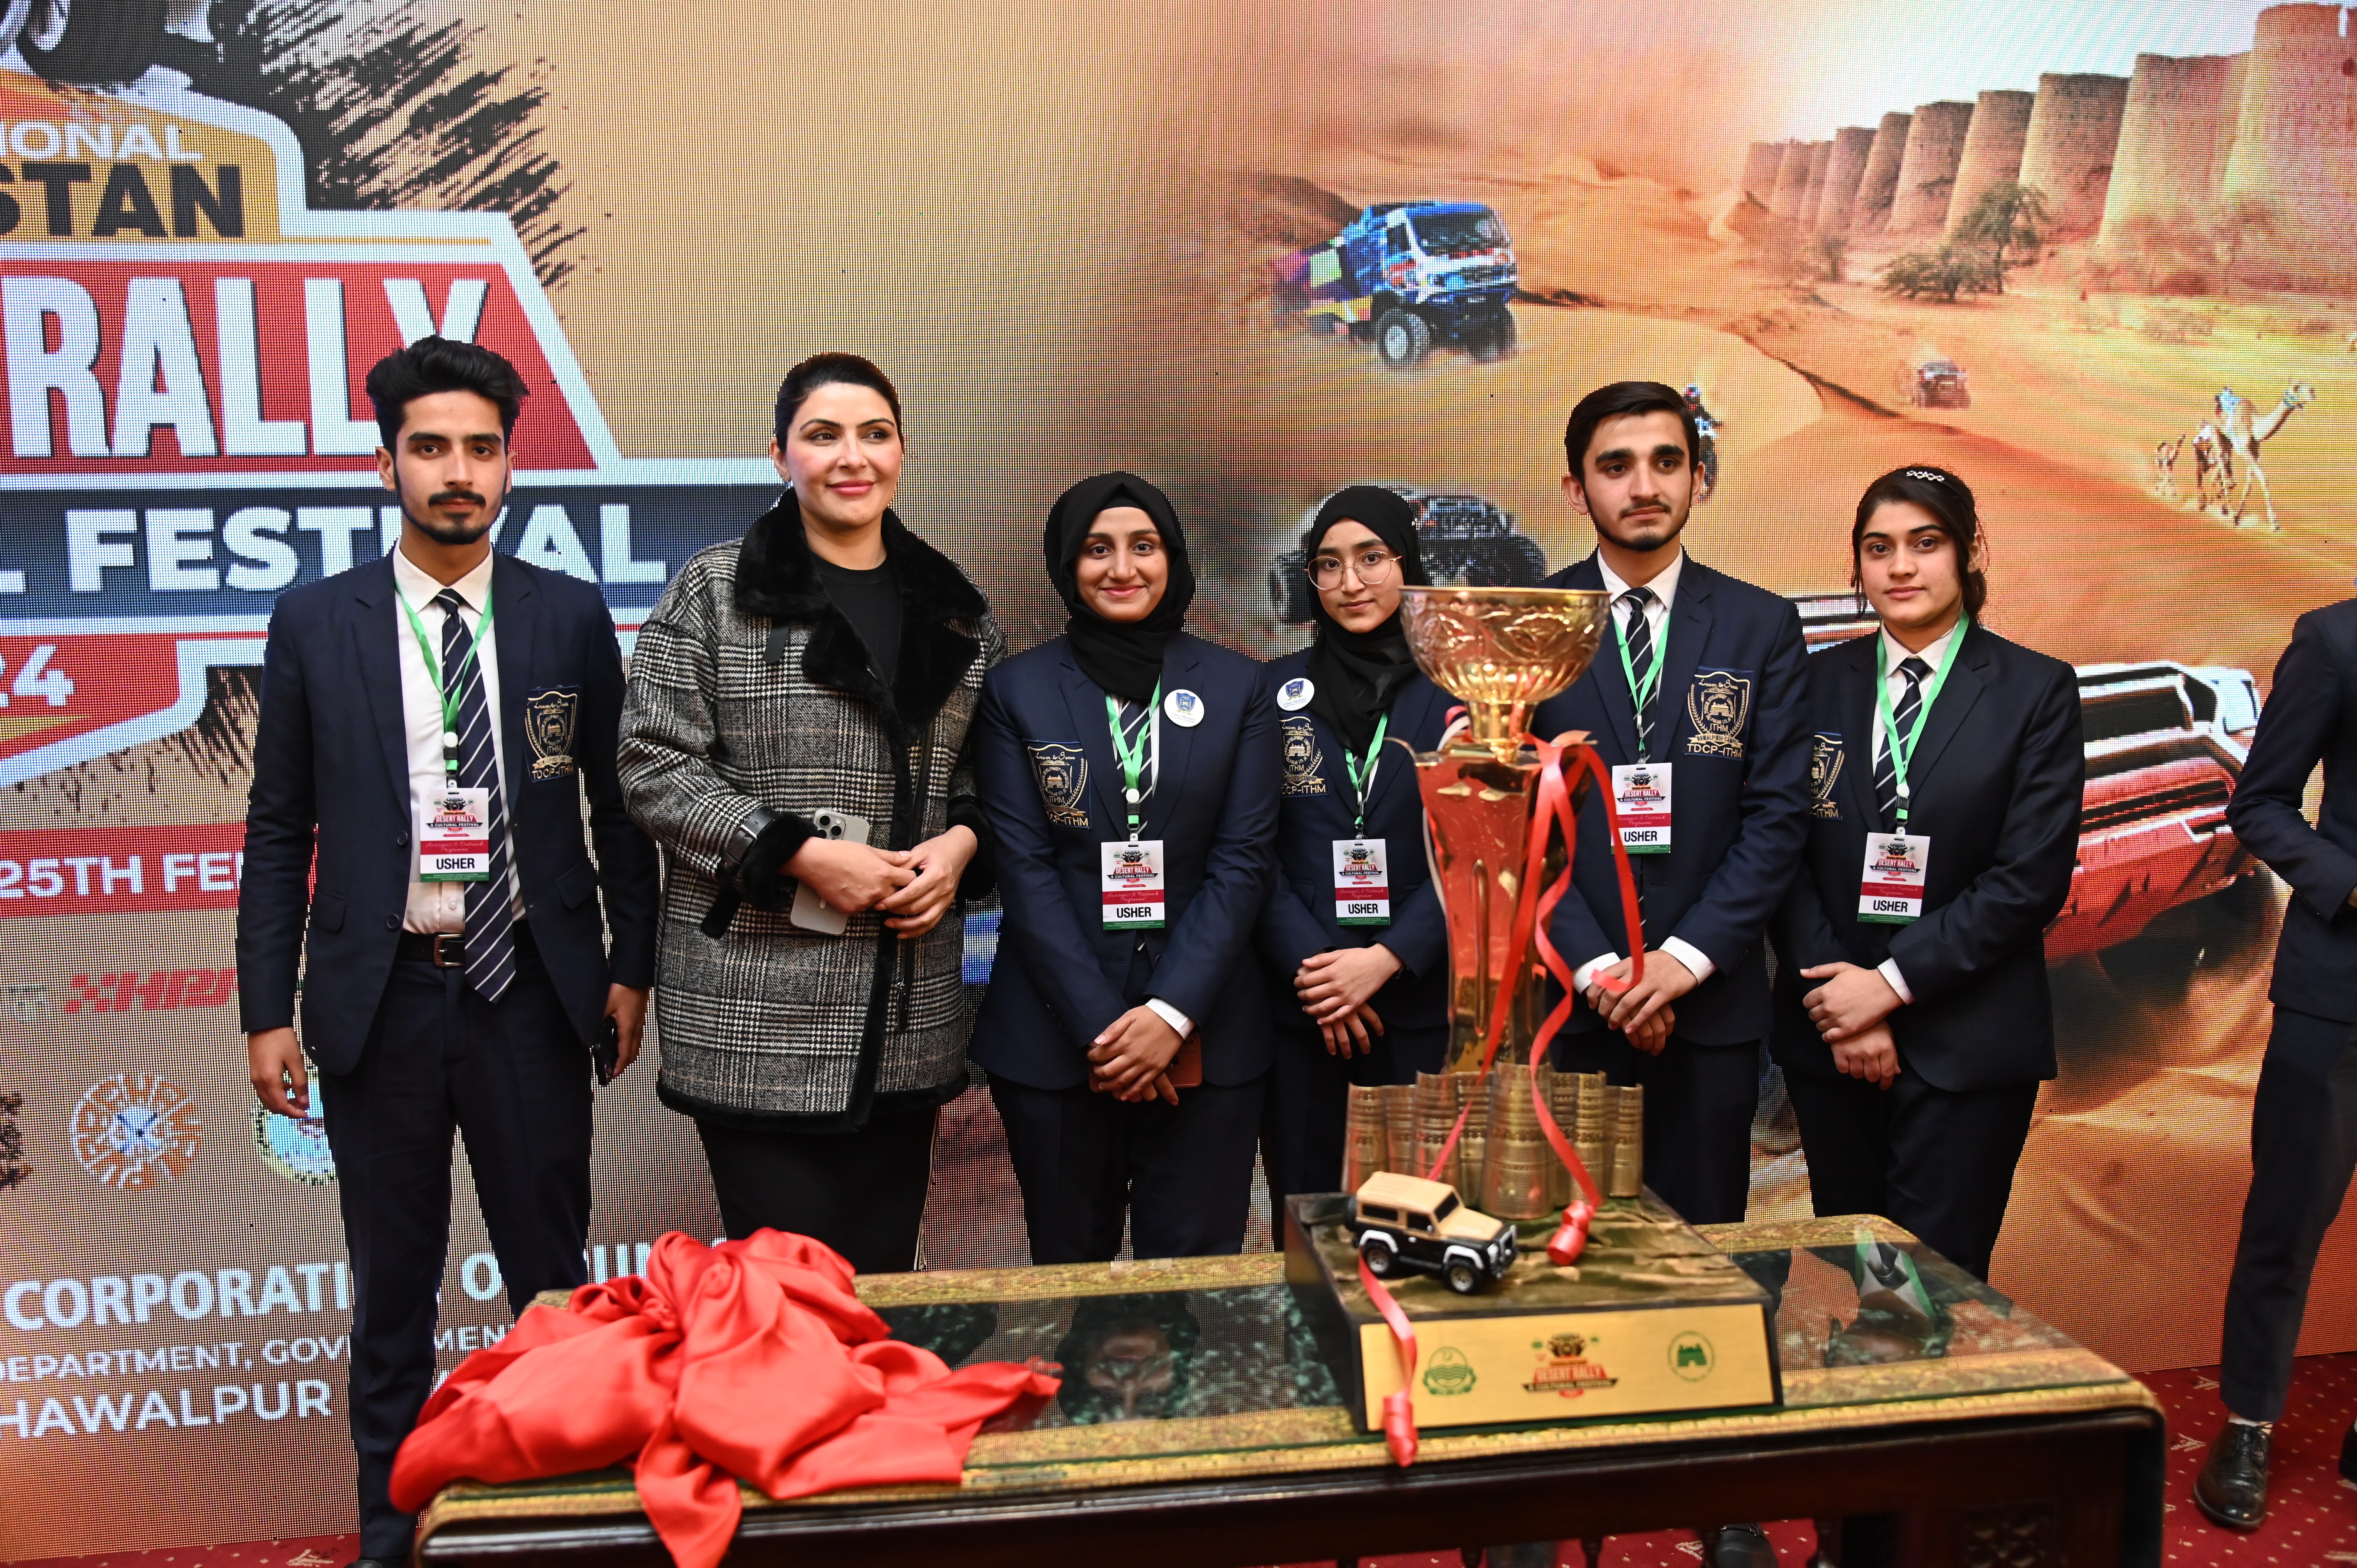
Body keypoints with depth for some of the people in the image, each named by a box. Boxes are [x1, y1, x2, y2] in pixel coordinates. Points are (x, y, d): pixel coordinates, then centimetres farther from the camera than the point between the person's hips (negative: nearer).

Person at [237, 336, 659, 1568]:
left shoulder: (571, 616, 2)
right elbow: (279, 831, 3)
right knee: (392, 1285, 13)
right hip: (380, 997, 1)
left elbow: (618, 806, 6)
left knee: (552, 1276, 8)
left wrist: (630, 967, 2)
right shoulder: (315, 623, 2)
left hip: (533, 989, 0)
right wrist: (267, 1011, 0)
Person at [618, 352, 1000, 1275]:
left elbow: (988, 772, 18)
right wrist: (802, 853, -15)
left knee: (885, 1272, 13)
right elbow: (654, 766, -6)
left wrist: (962, 842, -3)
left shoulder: (956, 611, 11)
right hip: (754, 1017, -4)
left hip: (908, 1021, 4)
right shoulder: (713, 593, -2)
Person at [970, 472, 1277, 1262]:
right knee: (1071, 1271, 10)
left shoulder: (1238, 687, 6)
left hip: (1205, 1036, 0)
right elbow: (1023, 864, -2)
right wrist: (1100, 1023, -10)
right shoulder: (1017, 689, 4)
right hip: (1054, 1035, 0)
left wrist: (1173, 1014, -10)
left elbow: (1243, 858, 0)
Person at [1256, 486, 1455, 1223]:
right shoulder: (1277, 691, 5)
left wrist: (1387, 959, -14)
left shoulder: (1456, 690, 2)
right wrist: (1308, 966, -12)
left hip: (1420, 999, 0)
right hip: (1299, 1005, 1)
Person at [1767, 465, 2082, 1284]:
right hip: (1829, 1033, 3)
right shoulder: (1815, 683, 7)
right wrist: (1834, 996, -9)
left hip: (1968, 1039, -2)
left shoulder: (2038, 691, 0)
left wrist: (1892, 983, -13)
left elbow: (2034, 876, -8)